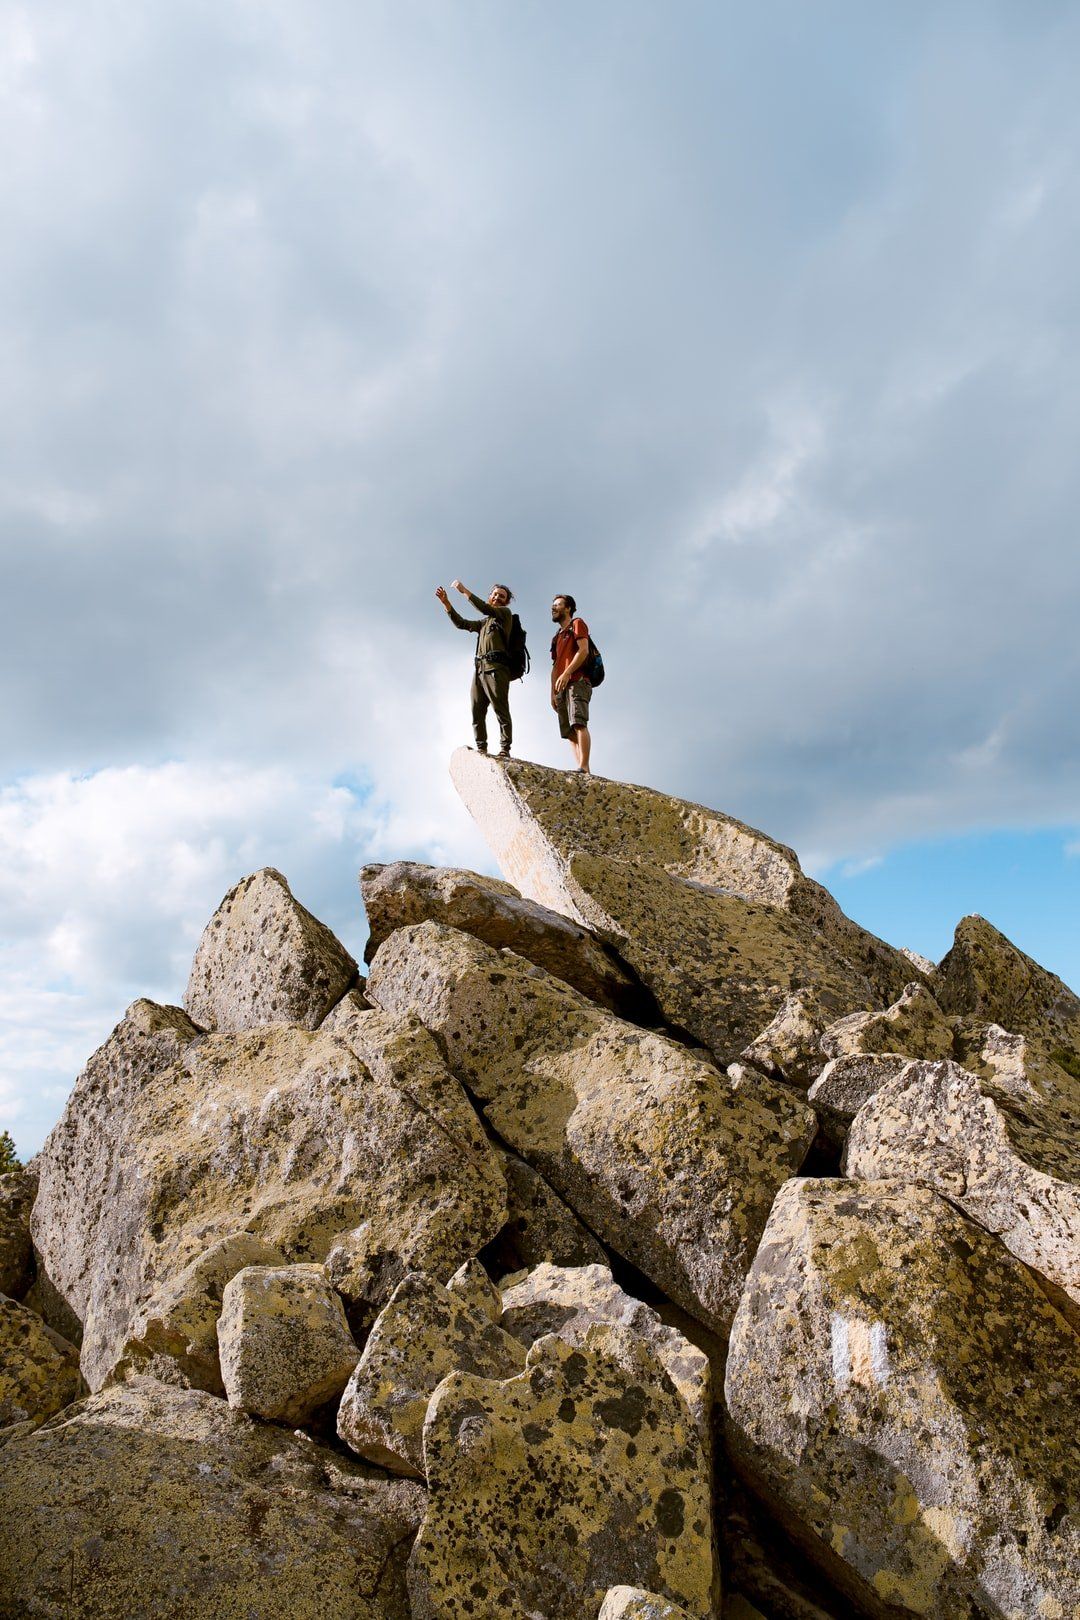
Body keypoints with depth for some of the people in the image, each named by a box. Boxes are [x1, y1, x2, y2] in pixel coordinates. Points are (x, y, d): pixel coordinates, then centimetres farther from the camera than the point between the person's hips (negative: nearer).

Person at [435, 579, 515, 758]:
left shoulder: (505, 613, 12)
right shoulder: (484, 622, 31)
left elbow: (486, 609, -6)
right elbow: (461, 623, 21)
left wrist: (465, 591, -4)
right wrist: (446, 602, 12)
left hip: (496, 667, -7)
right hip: (480, 669, 7)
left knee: (501, 710, -14)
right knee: (477, 711, -2)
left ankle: (504, 750, -18)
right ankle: (481, 750, -2)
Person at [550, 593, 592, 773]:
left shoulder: (577, 624, 9)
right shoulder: (557, 637, 32)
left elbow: (583, 650, -8)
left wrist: (566, 673, -18)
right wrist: (553, 693, 15)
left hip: (577, 682, -8)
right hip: (562, 688, 8)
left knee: (578, 724, -24)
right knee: (570, 732, -5)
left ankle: (584, 768, -35)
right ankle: (583, 771, -13)